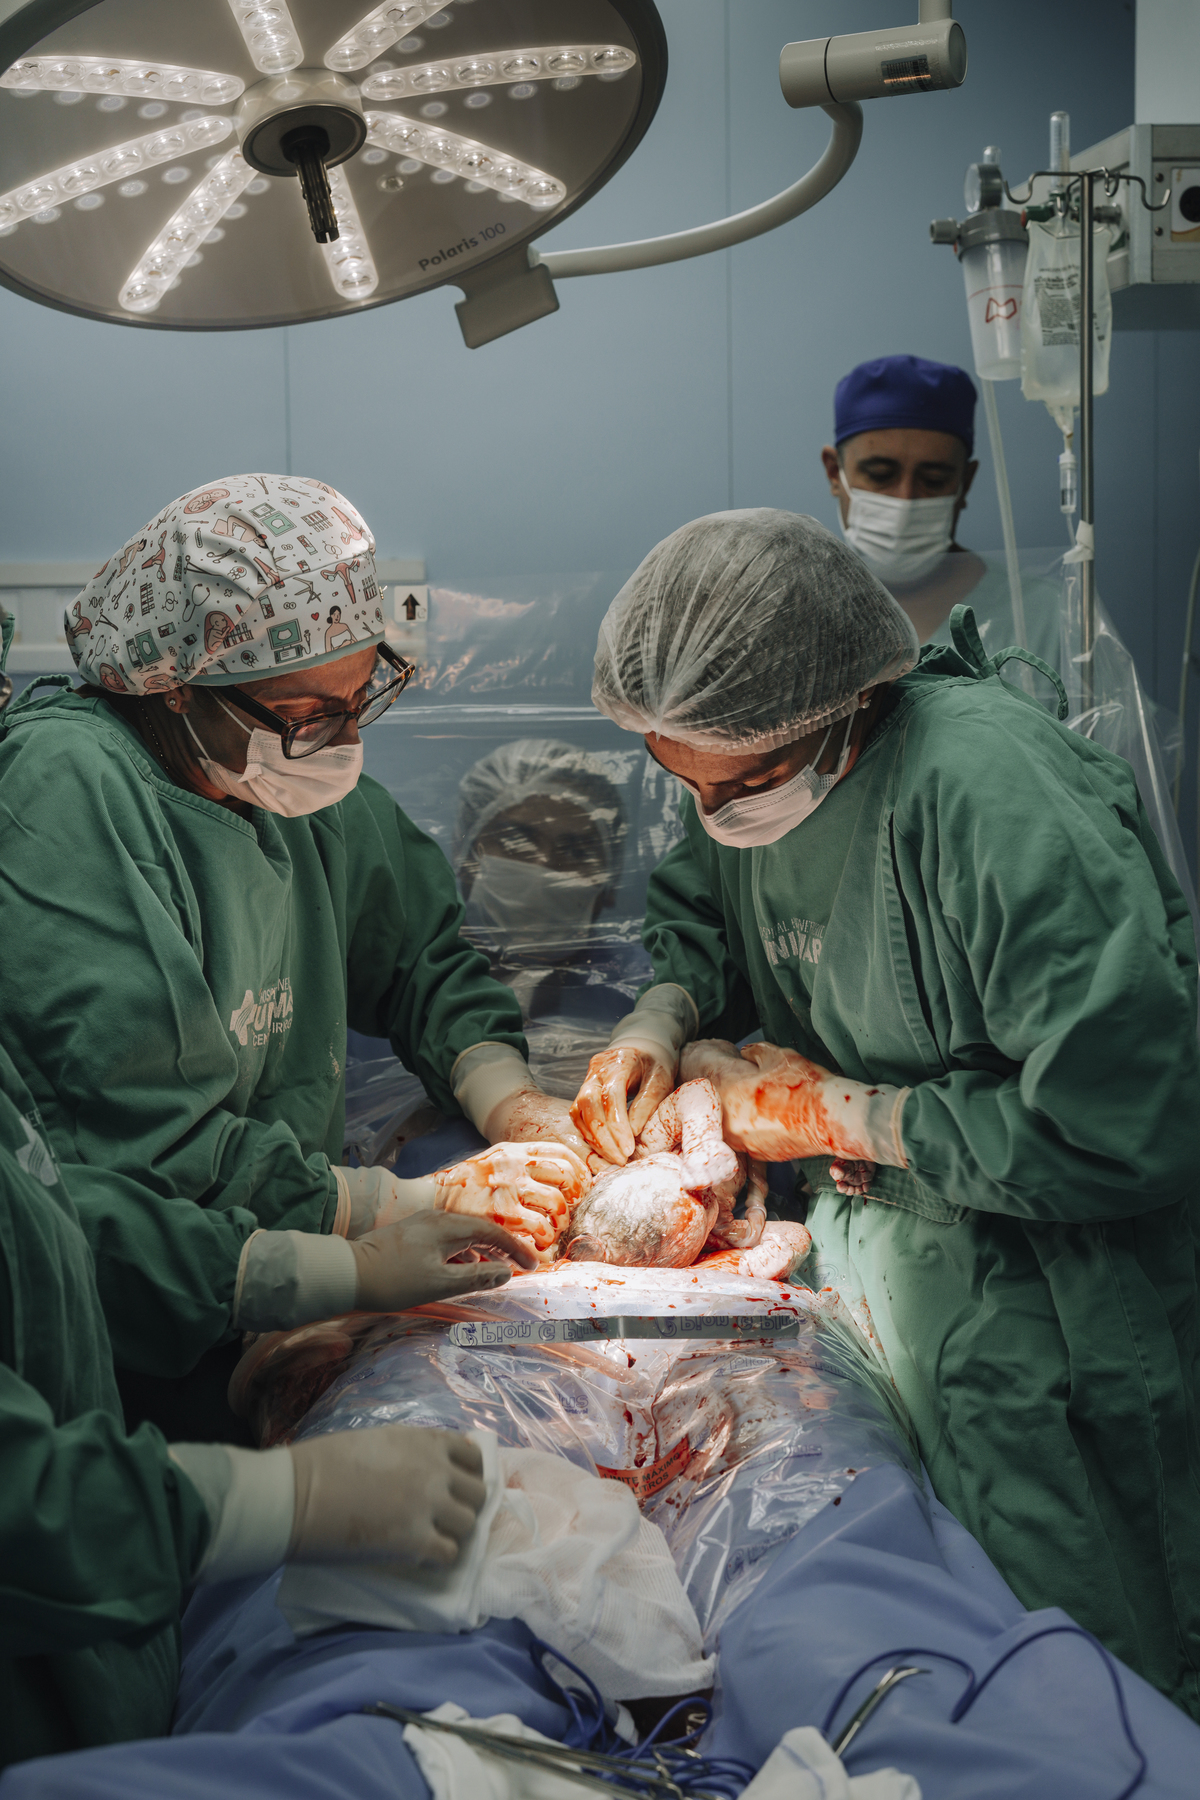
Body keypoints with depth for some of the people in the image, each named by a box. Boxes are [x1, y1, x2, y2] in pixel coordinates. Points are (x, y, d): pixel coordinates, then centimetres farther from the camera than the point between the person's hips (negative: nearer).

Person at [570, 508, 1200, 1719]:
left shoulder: (993, 797, -32)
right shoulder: (743, 754, -6)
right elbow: (705, 918, 16)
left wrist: (838, 1112, -24)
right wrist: (661, 1018, -8)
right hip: (863, 1232, 7)